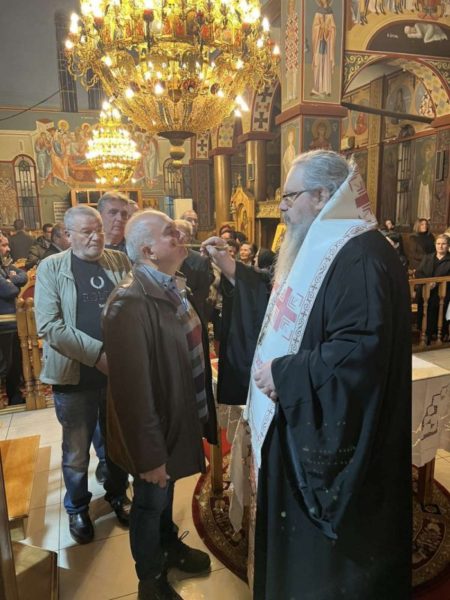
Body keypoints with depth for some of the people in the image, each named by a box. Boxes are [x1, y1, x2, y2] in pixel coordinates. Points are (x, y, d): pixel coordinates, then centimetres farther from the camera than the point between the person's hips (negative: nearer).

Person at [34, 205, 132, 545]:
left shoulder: (121, 262, 2)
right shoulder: (51, 268, -5)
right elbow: (48, 326, -13)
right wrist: (97, 354, -19)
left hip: (121, 370, 2)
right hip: (75, 375, -2)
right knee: (76, 451, 15)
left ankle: (118, 494, 45)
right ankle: (77, 508, 40)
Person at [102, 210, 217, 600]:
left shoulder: (174, 286, 0)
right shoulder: (131, 303, -29)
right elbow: (133, 388, -28)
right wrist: (149, 454, -22)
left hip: (179, 416, 8)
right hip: (153, 427, -7)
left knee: (167, 491, 30)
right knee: (151, 501, 18)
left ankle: (169, 545, 57)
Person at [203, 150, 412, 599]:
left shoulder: (360, 257, -22)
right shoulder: (318, 248, 11)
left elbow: (362, 350, -31)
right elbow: (286, 312, 18)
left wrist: (283, 375, -23)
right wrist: (234, 273, 14)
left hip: (335, 440, -10)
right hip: (301, 426, 10)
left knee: (329, 560, 13)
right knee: (296, 541, 26)